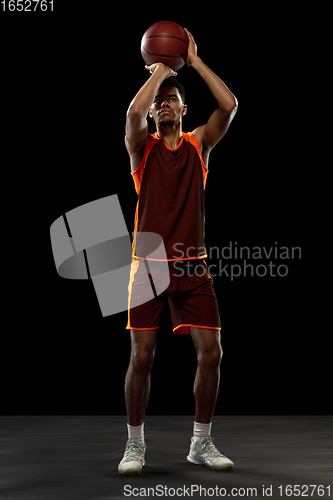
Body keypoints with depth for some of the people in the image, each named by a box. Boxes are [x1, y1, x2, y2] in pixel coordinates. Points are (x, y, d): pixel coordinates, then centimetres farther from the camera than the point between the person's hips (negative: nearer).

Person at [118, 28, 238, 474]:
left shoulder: (200, 144, 10)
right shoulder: (142, 147, 5)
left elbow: (229, 105, -6)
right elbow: (133, 111, -18)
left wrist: (195, 61, -2)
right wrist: (159, 70, -5)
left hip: (192, 268, 2)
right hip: (149, 265, -2)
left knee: (211, 352, -2)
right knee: (142, 356, -2)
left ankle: (201, 442, 15)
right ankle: (135, 443, 14)